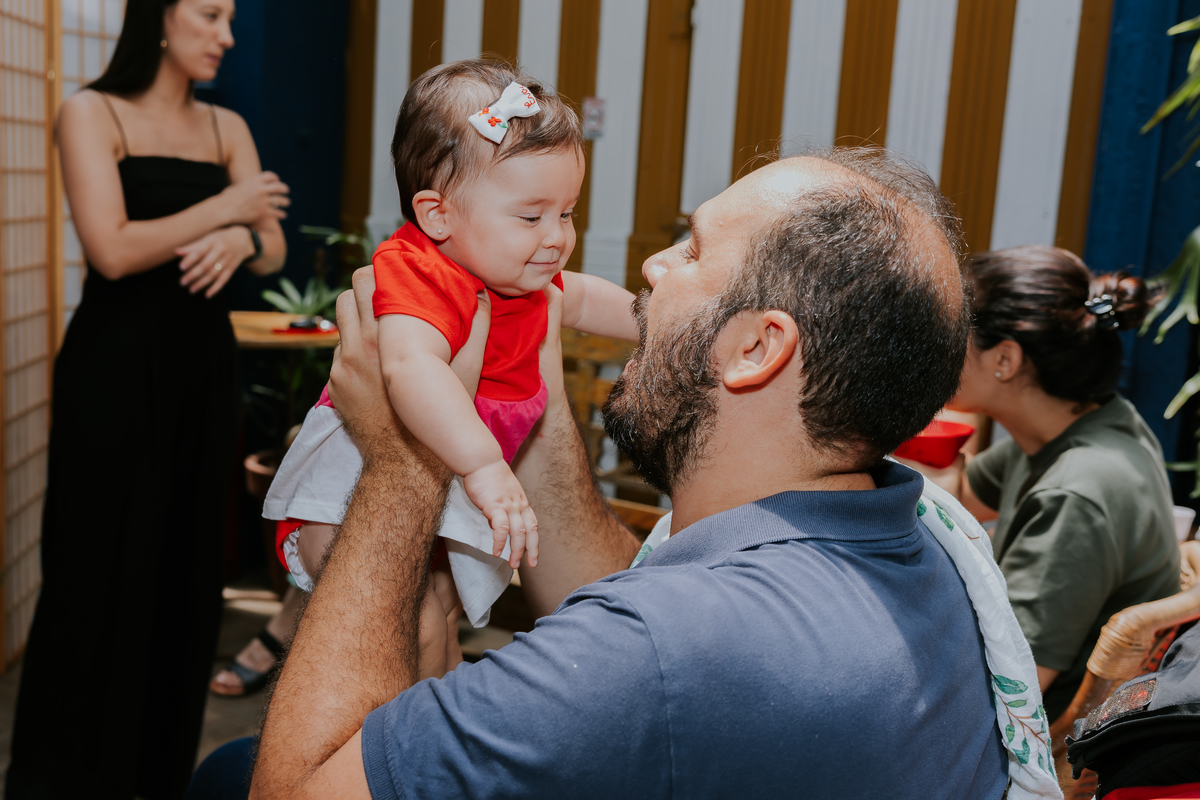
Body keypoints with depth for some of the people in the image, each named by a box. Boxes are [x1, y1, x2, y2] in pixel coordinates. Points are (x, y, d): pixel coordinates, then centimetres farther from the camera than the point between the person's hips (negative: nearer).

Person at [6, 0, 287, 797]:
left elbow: (273, 248, 5)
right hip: (115, 365, -5)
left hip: (203, 364, 5)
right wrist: (224, 207, -9)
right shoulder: (92, 113, -4)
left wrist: (238, 239, -17)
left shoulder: (227, 127, 11)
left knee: (189, 569, 9)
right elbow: (113, 250, -15)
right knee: (103, 575, 1)